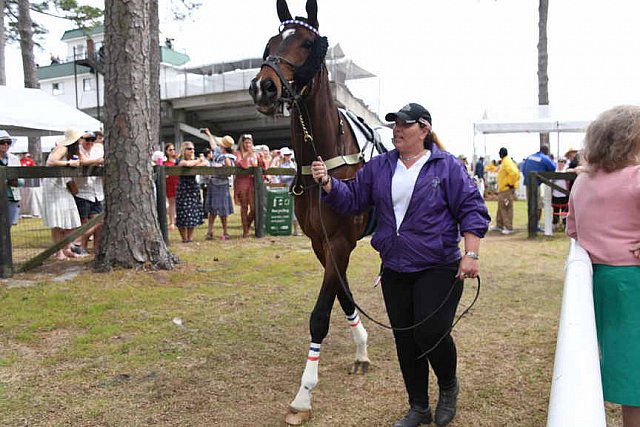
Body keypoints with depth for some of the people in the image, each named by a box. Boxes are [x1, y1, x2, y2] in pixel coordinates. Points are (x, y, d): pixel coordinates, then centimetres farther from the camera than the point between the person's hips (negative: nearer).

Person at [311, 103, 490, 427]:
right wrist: (328, 183, -10)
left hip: (438, 269, -4)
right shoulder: (379, 167, 7)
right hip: (394, 270, 5)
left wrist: (471, 254, -14)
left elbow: (471, 210, -6)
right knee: (405, 340, 11)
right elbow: (352, 199, 8)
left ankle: (449, 387, 25)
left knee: (431, 332, -11)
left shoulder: (447, 166, -5)